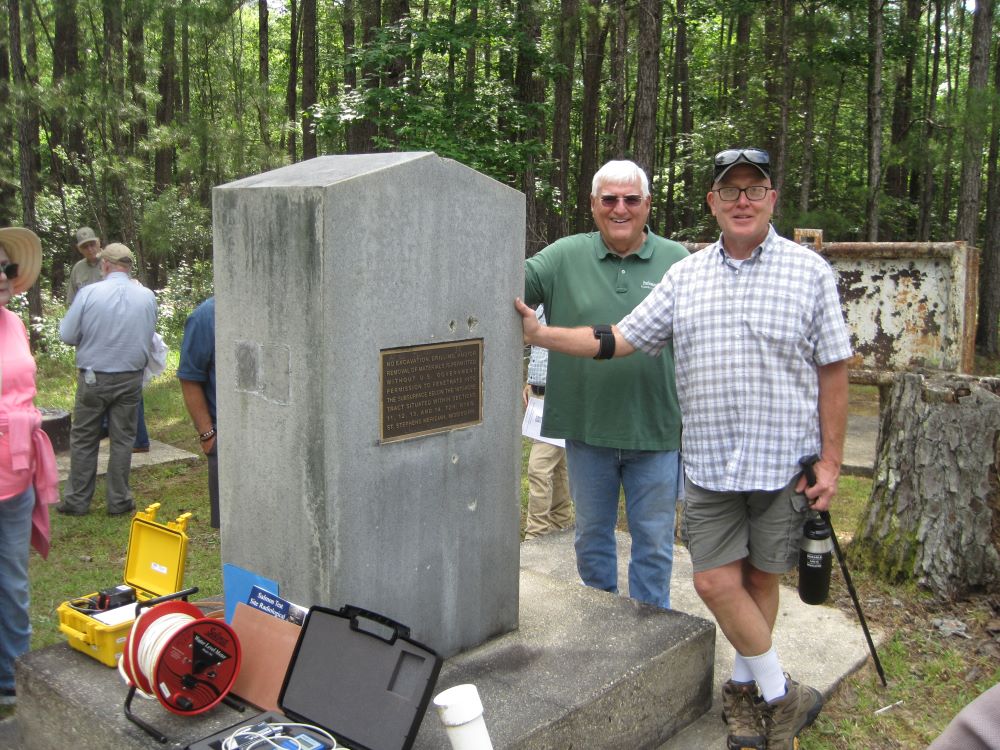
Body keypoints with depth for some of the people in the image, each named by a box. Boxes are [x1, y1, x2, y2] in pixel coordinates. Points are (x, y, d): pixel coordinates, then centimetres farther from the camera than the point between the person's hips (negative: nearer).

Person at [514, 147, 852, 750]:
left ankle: (746, 686, 30)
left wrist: (831, 461, -5)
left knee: (760, 576, 9)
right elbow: (619, 340, 6)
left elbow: (833, 371, -2)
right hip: (709, 462, 3)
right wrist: (540, 334, -1)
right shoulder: (685, 276, 6)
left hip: (785, 461, -2)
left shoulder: (810, 271, -2)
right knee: (717, 582, 1)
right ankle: (781, 695, 21)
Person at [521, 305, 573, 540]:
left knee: (539, 467, -10)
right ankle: (560, 522, 30)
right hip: (539, 397, 9)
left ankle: (536, 535, -3)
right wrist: (529, 383, 19)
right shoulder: (542, 307, 11)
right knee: (555, 464, 18)